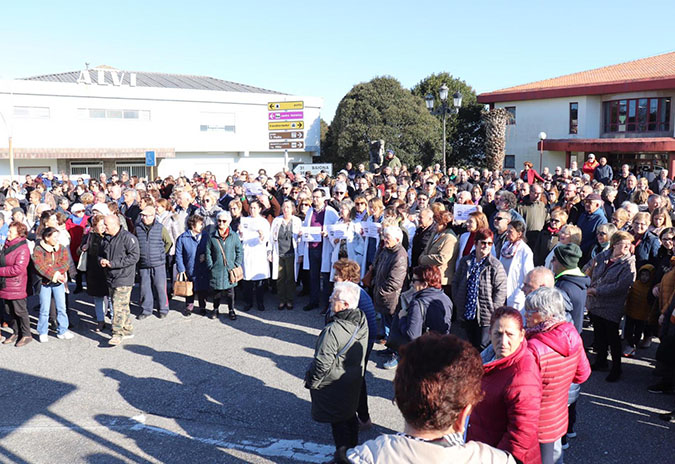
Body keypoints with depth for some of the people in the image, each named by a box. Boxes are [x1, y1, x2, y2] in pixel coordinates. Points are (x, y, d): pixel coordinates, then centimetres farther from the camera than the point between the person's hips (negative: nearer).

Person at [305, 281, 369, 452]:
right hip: (354, 383, 8)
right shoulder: (362, 321, -8)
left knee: (339, 425, 11)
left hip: (334, 388, -8)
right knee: (350, 418, 25)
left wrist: (311, 382, -10)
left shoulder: (333, 331, -33)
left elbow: (323, 363, -27)